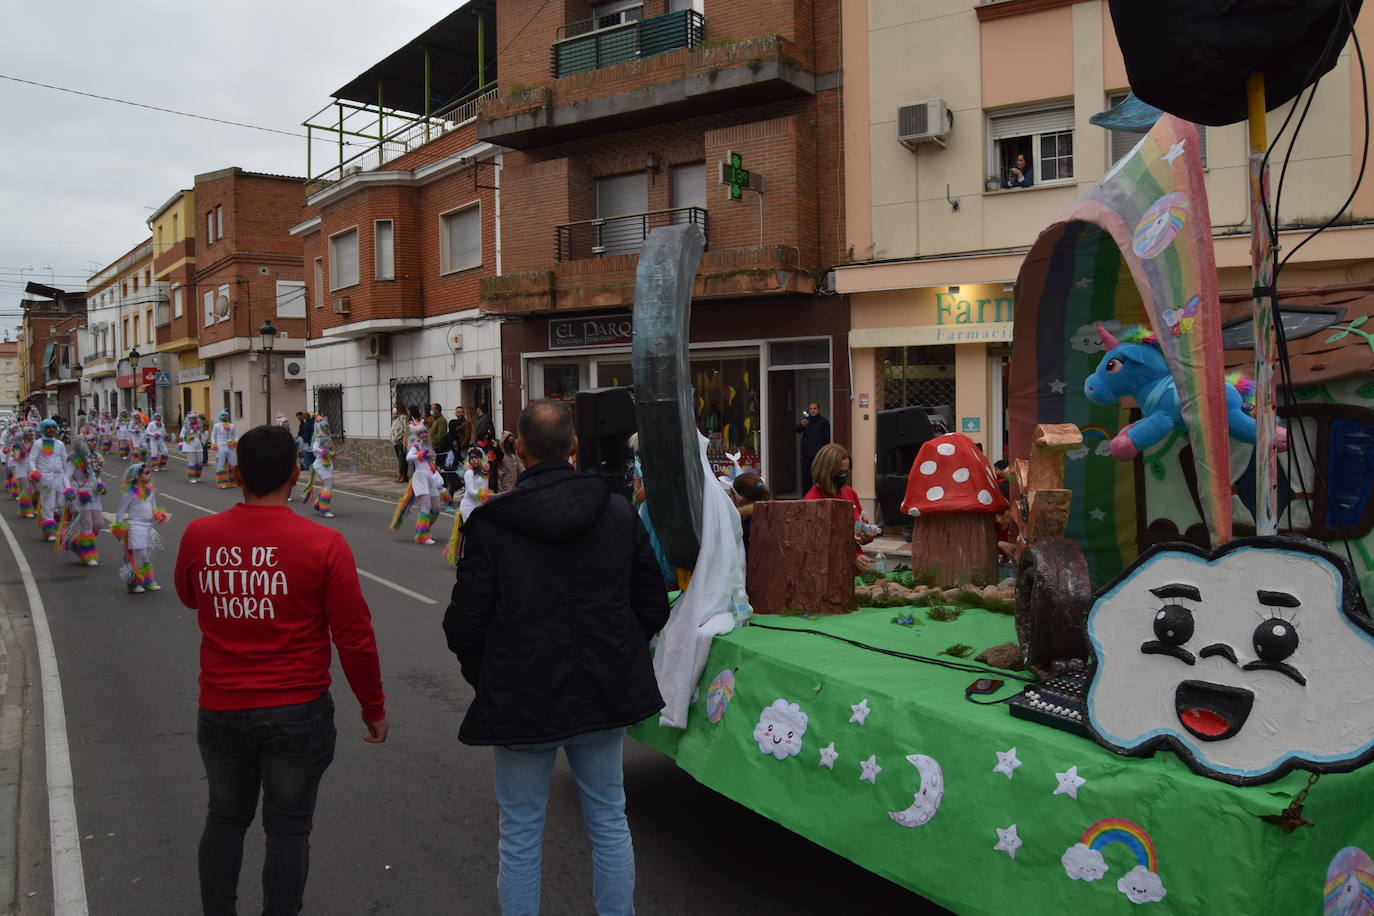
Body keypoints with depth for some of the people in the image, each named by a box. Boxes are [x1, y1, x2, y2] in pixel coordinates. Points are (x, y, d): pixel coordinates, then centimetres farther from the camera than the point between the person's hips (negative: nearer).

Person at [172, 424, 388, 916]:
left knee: (224, 820, 23)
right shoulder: (323, 544, -17)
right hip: (297, 713, -3)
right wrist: (373, 707, 0)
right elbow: (354, 637, -12)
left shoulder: (198, 536, -7)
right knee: (287, 831, 11)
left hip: (221, 710, 3)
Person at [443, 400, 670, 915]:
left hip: (522, 698, -3)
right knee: (609, 820, 17)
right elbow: (654, 606, 2)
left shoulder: (490, 523, -13)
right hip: (606, 691, 3)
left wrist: (485, 679, 9)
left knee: (521, 833, 12)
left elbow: (465, 623, -9)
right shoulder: (620, 513, -3)